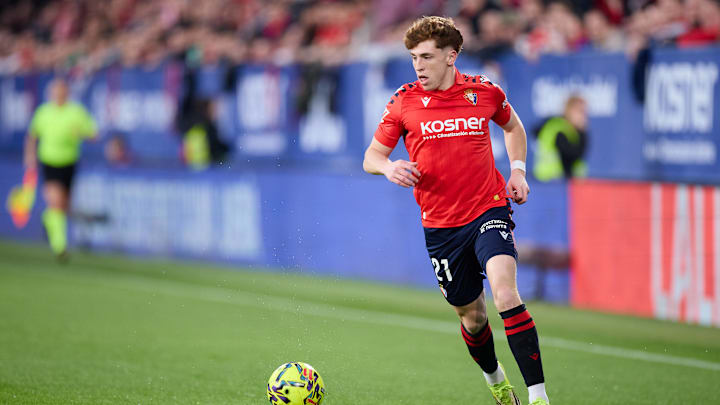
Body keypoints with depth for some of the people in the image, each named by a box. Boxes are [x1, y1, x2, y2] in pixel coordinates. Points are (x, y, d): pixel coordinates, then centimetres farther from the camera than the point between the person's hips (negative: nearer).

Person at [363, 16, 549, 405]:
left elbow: (512, 126, 22)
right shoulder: (404, 102, -2)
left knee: (505, 292, -25)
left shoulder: (484, 91, 0)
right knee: (471, 315, 11)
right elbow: (371, 157, 5)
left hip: (488, 210, -2)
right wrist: (389, 167, -18)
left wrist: (517, 170, 7)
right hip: (440, 224, 2)